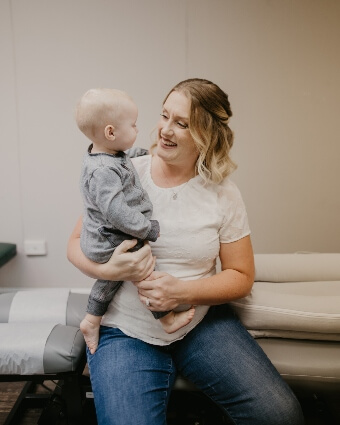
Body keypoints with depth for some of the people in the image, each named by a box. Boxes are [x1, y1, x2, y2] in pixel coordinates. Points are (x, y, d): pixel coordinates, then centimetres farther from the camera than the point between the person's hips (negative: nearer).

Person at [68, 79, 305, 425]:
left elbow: (241, 277, 1)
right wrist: (107, 269, -22)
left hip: (202, 322, 2)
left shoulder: (222, 192, -3)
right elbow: (76, 244, 1)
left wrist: (183, 291, -17)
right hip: (126, 331, -1)